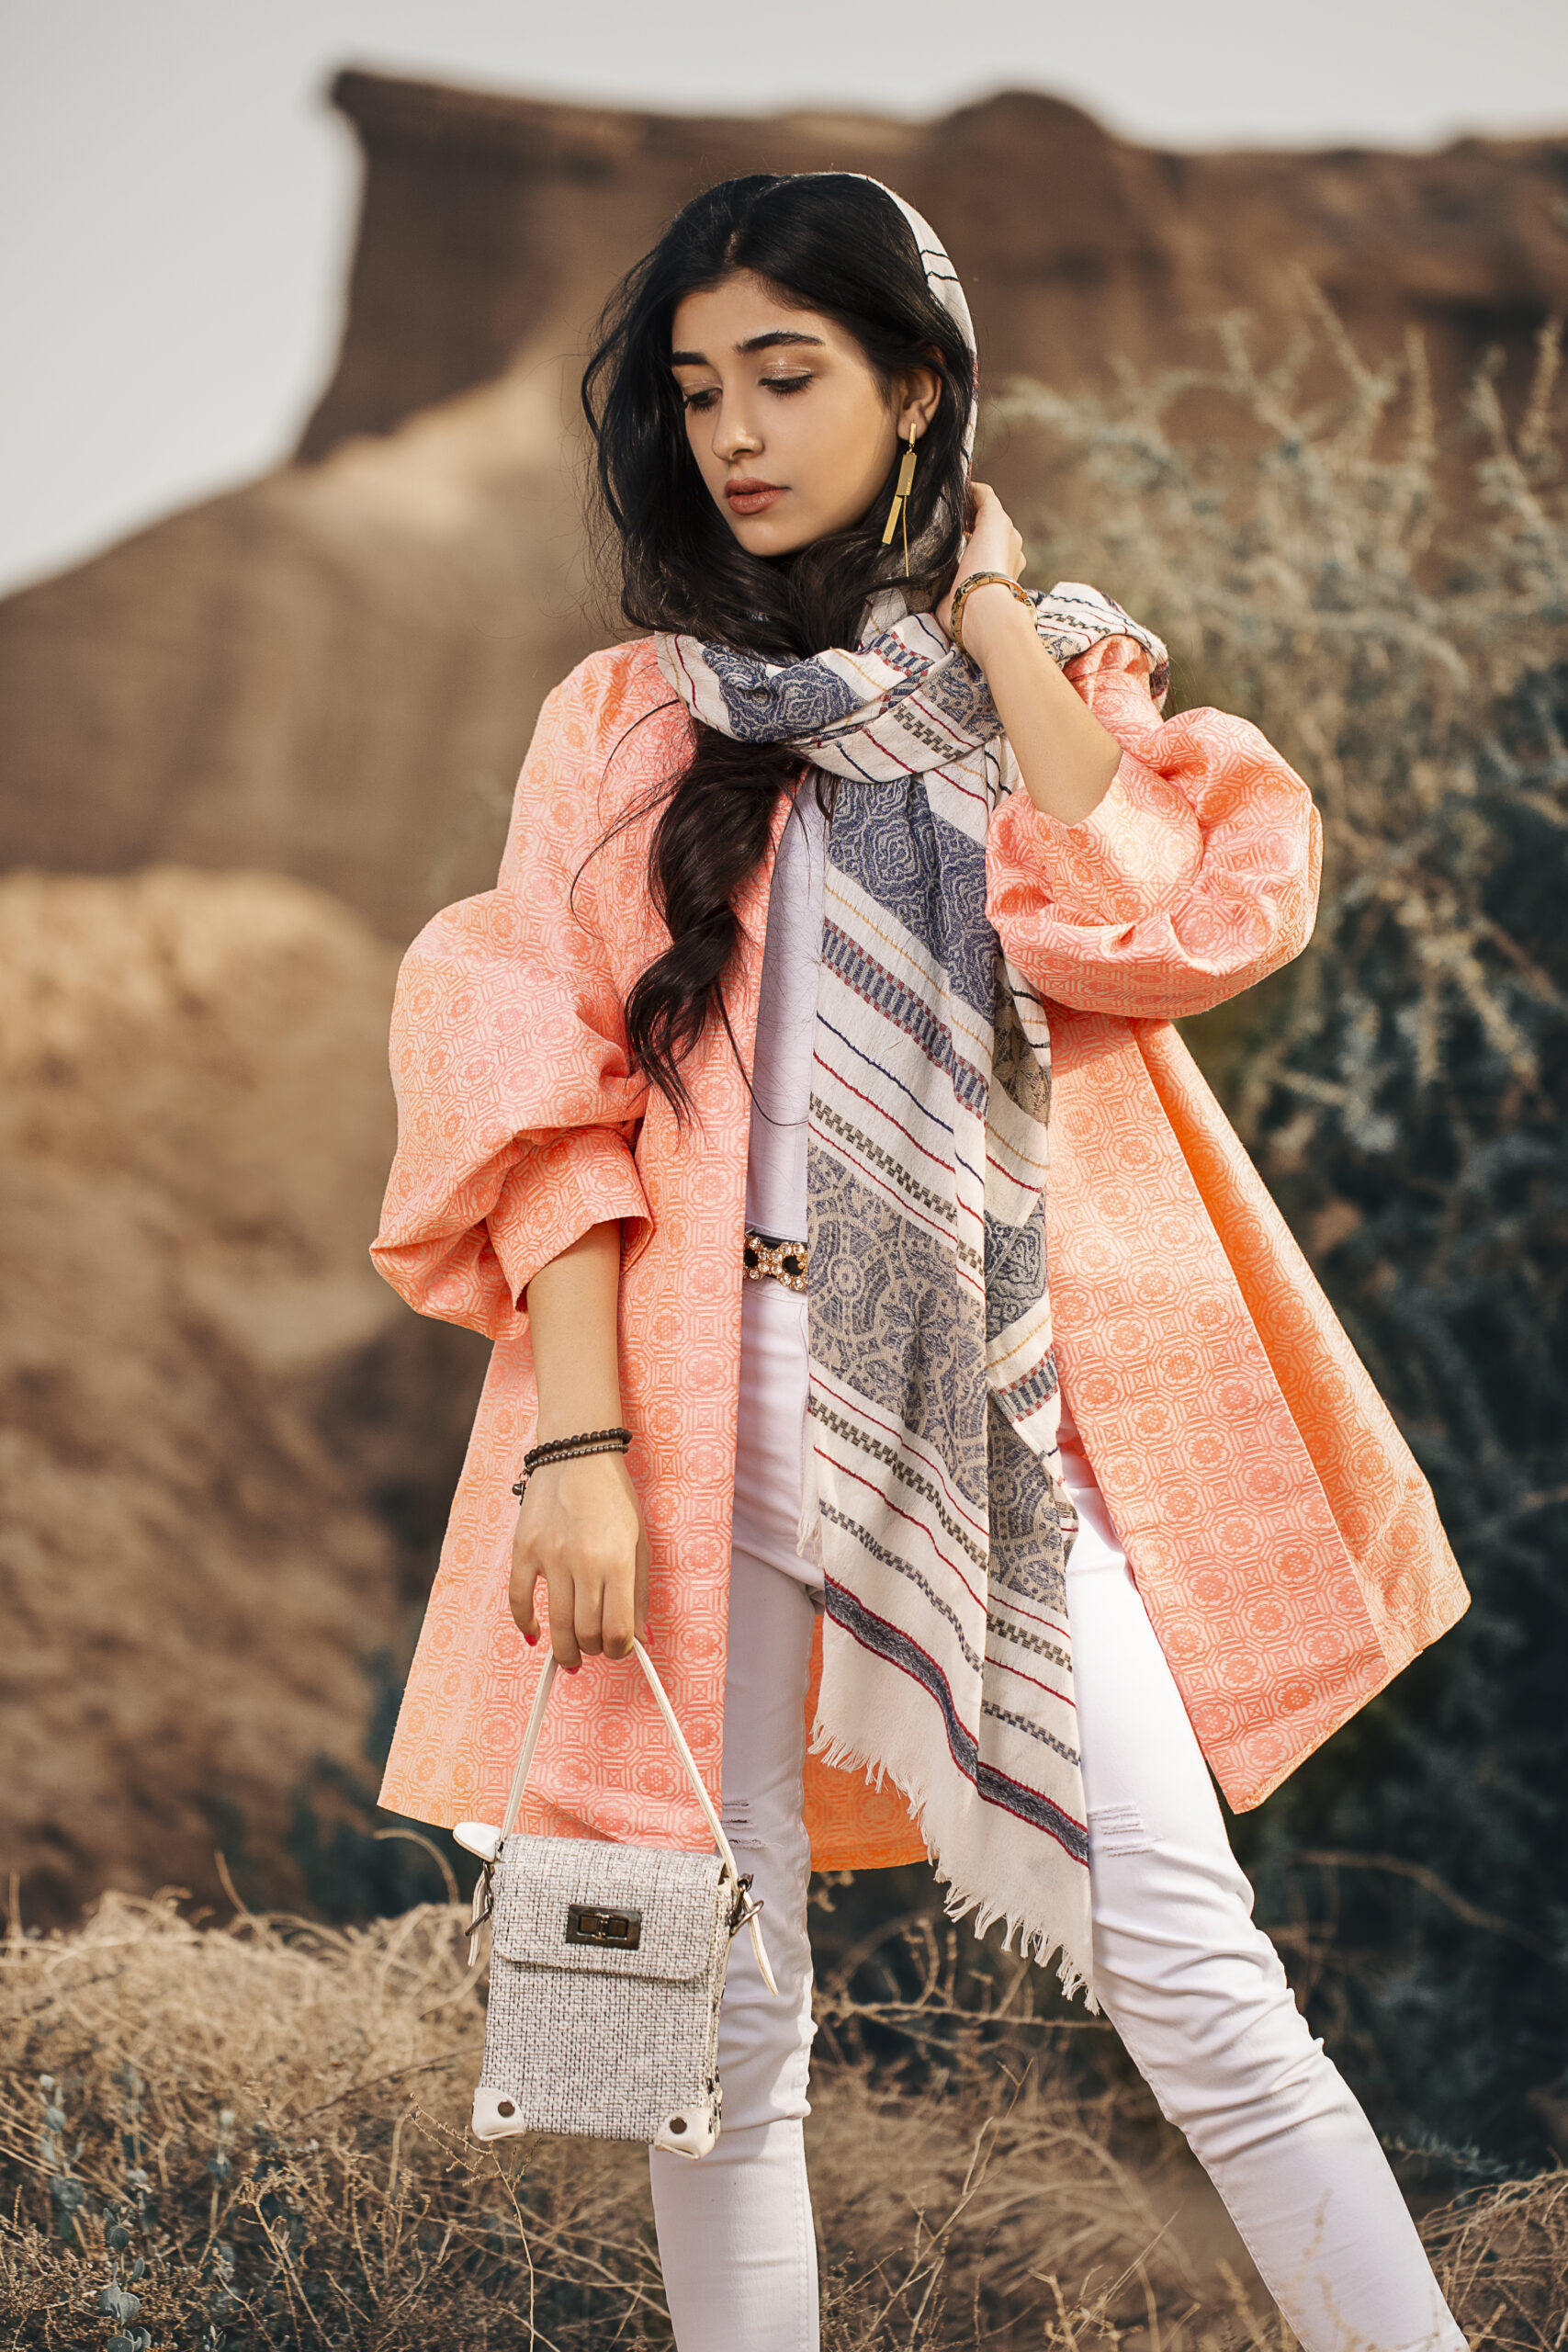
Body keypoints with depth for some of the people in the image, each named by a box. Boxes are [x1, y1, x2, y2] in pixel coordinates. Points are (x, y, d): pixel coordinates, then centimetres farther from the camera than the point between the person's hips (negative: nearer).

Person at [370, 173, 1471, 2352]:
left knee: (1198, 1983, -8)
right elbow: (546, 1093, 0)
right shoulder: (629, 715, 10)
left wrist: (991, 615, 0)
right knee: (724, 2026, 3)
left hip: (1004, 1407, 0)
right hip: (709, 1405, 0)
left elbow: (1160, 933, -8)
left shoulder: (1062, 676, 14)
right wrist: (578, 1441, -12)